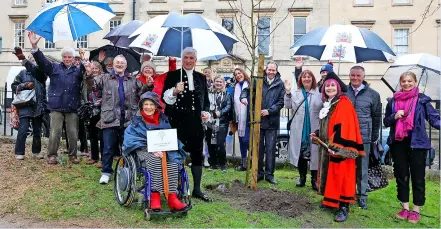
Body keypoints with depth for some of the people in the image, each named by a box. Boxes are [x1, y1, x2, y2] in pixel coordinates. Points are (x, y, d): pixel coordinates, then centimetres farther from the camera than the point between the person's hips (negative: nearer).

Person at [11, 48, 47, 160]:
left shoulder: (42, 73, 4)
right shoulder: (23, 72, 9)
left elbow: (35, 71, -19)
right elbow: (14, 85, 8)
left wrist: (23, 58, -31)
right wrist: (24, 86, -12)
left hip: (38, 106, 1)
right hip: (25, 106, 0)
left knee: (37, 131, 8)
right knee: (23, 130, -7)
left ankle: (36, 151, 20)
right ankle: (19, 153, 3)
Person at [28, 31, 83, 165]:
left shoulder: (78, 70, 10)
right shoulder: (54, 68, 8)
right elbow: (42, 61, -3)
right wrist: (35, 47, -19)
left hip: (72, 107, 0)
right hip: (56, 107, 0)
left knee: (73, 133, 5)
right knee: (55, 132, 0)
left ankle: (73, 155, 16)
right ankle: (52, 155, 12)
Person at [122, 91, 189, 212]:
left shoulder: (163, 119, 14)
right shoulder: (137, 121, 6)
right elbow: (133, 139, -5)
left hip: (163, 150, 3)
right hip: (144, 150, -2)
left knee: (173, 162, -29)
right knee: (155, 161, -36)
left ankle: (172, 197, -32)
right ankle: (155, 196, -35)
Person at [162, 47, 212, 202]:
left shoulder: (201, 77, 13)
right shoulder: (172, 75, 3)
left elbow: (206, 99, 17)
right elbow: (165, 97, -3)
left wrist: (205, 112, 0)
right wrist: (175, 91, -21)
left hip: (195, 122, 4)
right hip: (177, 121, -3)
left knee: (197, 154, 6)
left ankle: (197, 189, 18)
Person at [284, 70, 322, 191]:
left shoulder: (319, 93, 1)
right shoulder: (295, 93, 10)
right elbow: (288, 106, 4)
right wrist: (287, 92, -6)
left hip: (314, 128, -2)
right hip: (299, 129, 2)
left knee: (314, 153, 1)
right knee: (300, 152, 10)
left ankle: (314, 180, 14)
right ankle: (302, 177, 25)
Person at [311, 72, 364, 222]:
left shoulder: (344, 103, -13)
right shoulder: (328, 104, 14)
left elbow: (345, 127, -22)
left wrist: (337, 146, -26)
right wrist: (317, 135, 11)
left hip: (339, 147, -9)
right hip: (327, 146, 9)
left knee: (341, 176, -5)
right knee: (330, 175, 15)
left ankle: (344, 207, 2)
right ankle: (330, 200, 27)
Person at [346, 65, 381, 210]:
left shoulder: (373, 94, 1)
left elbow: (376, 116, 7)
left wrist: (375, 136, 8)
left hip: (364, 136, 0)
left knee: (362, 167, 9)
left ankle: (362, 195, 22)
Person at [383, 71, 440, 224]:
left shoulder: (422, 99, 0)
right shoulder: (393, 101, 9)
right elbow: (386, 122, 13)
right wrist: (395, 116, -8)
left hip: (417, 142, -3)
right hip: (398, 143, 3)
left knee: (417, 176, 3)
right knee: (401, 176, 10)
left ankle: (416, 210, 16)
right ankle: (405, 208, 23)